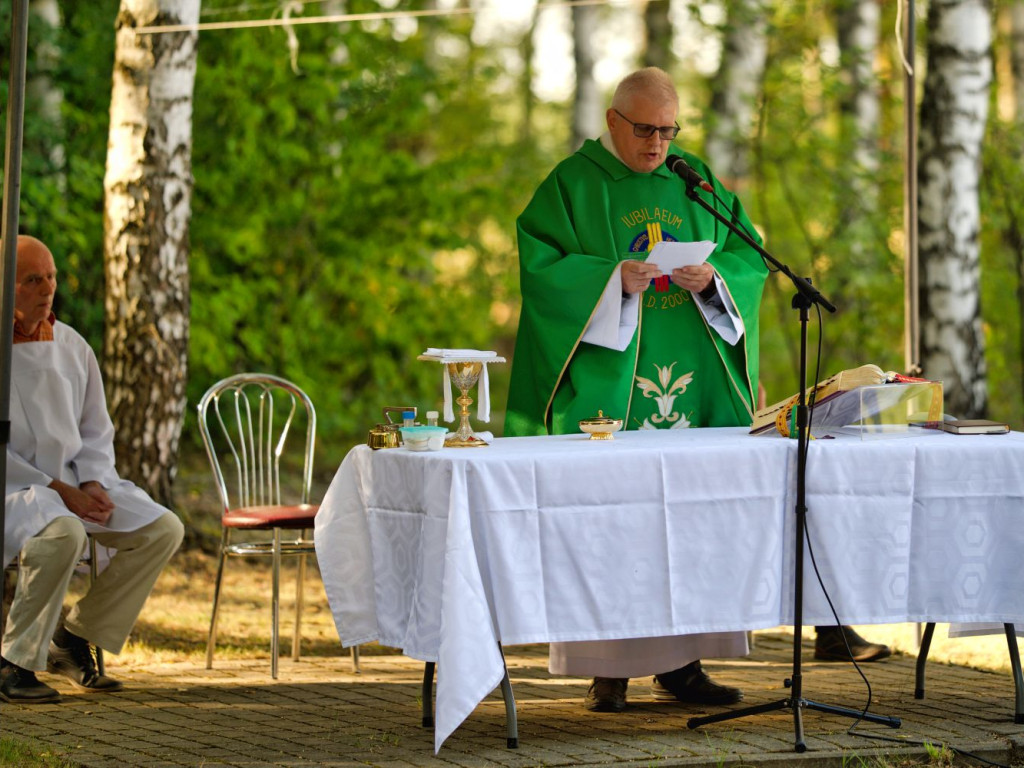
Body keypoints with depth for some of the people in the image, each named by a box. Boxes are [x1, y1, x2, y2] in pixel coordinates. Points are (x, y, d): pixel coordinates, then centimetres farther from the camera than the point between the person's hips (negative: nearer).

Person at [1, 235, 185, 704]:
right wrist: (59, 491, -17)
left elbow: (96, 431, 17)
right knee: (63, 533, -38)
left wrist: (92, 484, -4)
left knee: (163, 529, -8)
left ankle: (74, 638, 0)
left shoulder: (72, 347, 11)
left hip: (74, 484, 7)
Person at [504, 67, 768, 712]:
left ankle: (681, 664, 9)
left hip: (692, 377, 4)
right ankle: (607, 671, -2)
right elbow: (540, 265, -8)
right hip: (607, 379, -4)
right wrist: (612, 278, -22)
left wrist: (713, 276, -11)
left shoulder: (699, 183, 13)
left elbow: (750, 254, 10)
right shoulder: (572, 185, 0)